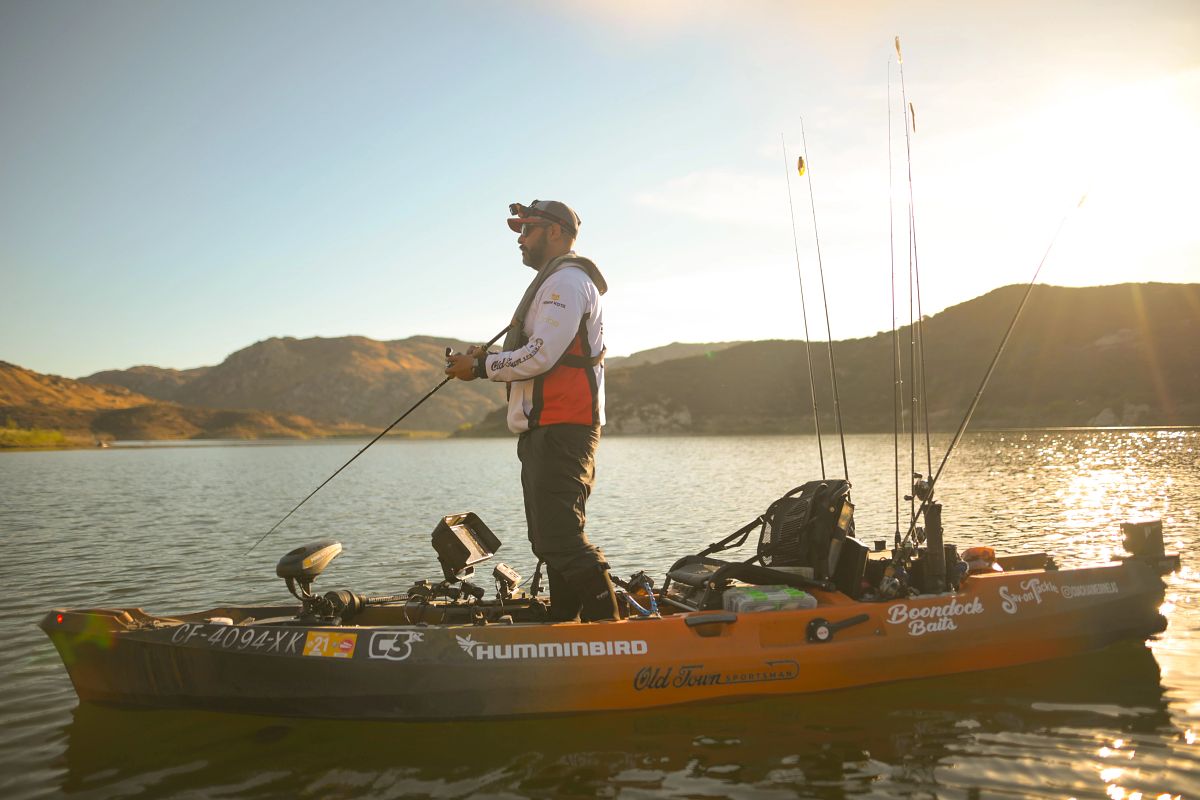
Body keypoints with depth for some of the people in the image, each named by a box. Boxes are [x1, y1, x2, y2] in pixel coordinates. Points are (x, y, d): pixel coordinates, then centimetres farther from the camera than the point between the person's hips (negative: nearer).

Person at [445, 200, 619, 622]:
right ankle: (565, 625, 20)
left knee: (560, 536, -15)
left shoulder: (566, 280, -8)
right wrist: (488, 358, 11)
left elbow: (542, 355, -18)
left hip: (559, 429, -11)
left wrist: (482, 366, -8)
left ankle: (606, 625, -13)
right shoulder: (557, 282, 27)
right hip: (549, 429, 11)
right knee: (552, 536, 13)